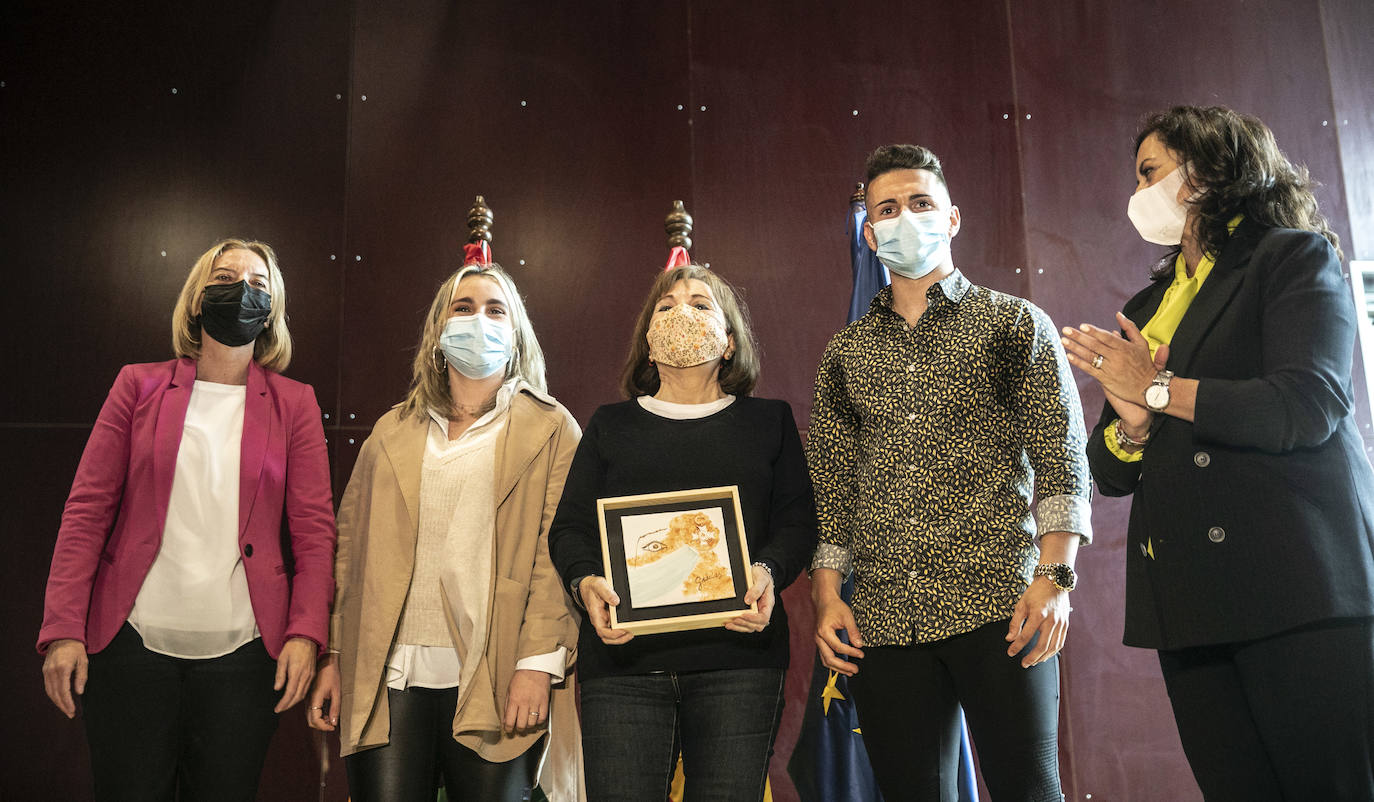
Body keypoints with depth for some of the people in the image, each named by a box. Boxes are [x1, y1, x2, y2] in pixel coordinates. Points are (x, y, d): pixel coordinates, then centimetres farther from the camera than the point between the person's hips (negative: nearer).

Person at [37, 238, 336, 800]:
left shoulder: (294, 404, 6)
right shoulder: (139, 386, 7)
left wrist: (305, 632, -9)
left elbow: (315, 527, 2)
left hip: (243, 650, 0)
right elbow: (88, 508, 3)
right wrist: (62, 628, -5)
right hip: (132, 643, 0)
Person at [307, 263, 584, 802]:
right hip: (387, 679, 3)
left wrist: (538, 663, -13)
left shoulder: (551, 430, 5)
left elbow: (559, 552, -4)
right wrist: (334, 657, 8)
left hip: (493, 682, -2)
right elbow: (352, 550, 15)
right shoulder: (393, 432, 16)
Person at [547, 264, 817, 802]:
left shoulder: (769, 422, 16)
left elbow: (796, 520, 8)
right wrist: (586, 582, -11)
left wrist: (768, 571, -13)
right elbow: (569, 527, 11)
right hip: (623, 657, 1)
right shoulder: (611, 425, 18)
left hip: (738, 657, 0)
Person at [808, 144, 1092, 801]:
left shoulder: (1015, 324, 8)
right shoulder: (845, 352, 16)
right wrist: (826, 595, 5)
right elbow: (830, 487, 15)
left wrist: (1055, 576, -12)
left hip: (997, 603, -2)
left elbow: (1062, 460, 0)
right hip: (884, 621, 3)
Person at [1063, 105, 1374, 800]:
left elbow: (1308, 406, -15)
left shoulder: (1294, 258, 3)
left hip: (1299, 584, -5)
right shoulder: (1146, 307, 21)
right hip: (1189, 599, 6)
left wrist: (1157, 389, -6)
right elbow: (1109, 474, 17)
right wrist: (1131, 422, -6)